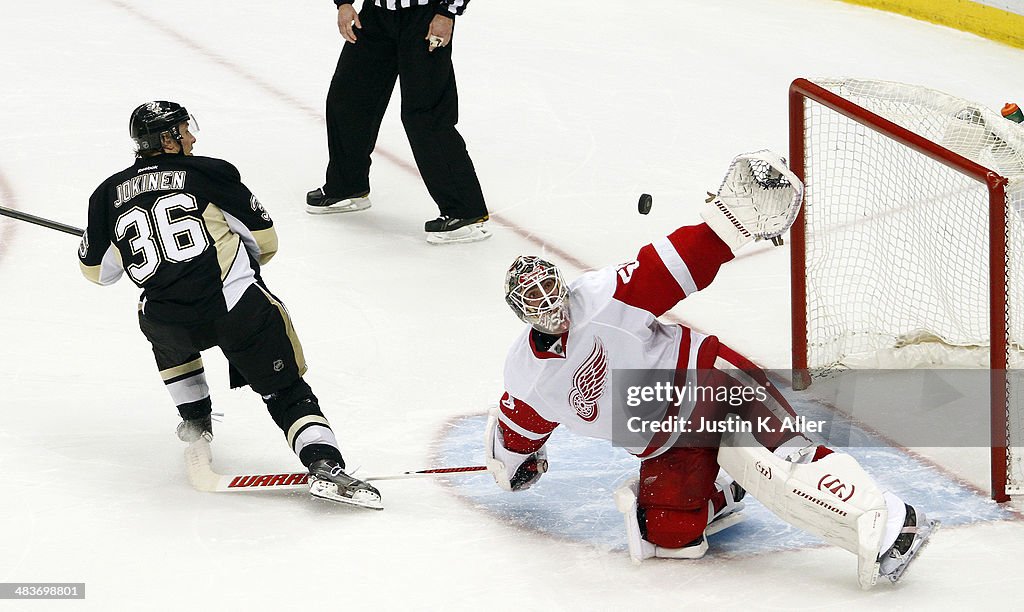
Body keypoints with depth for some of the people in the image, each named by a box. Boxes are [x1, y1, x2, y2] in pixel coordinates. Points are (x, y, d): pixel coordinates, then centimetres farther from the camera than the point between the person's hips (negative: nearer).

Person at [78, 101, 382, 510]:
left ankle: (195, 418, 41)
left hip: (169, 323, 3)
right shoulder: (208, 173, 6)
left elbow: (96, 270, 23)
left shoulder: (109, 194, 13)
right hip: (238, 306, -2)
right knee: (286, 392, 3)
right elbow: (263, 239, 9)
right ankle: (324, 465, -18)